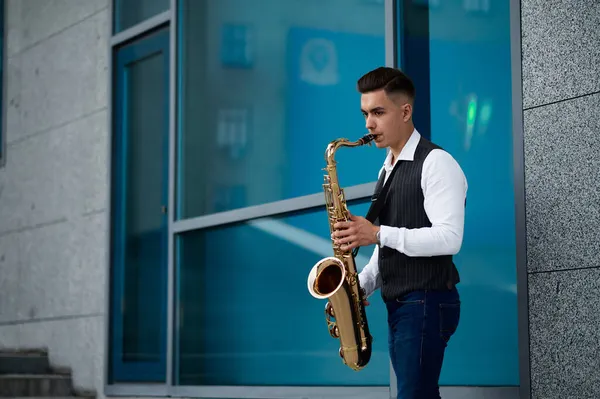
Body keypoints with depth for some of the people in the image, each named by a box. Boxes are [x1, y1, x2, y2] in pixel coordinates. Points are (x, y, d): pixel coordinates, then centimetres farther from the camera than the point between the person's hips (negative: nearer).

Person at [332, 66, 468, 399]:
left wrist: (377, 233, -23)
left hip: (427, 303, -9)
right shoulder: (387, 170, 17)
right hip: (397, 305, 9)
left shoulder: (436, 163, -11)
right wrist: (362, 285, 4)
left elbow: (449, 238, -21)